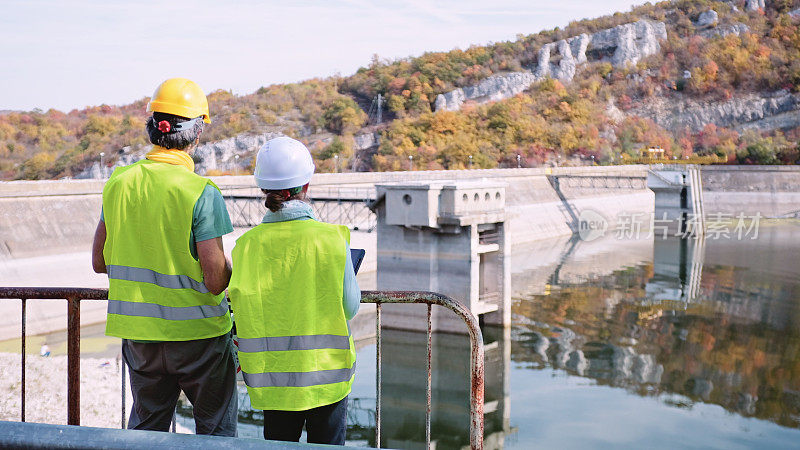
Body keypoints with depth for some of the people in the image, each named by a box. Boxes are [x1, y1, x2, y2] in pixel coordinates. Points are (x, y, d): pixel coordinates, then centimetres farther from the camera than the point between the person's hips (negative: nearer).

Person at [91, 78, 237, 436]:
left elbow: (99, 262, 5)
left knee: (145, 426, 21)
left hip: (138, 333, 5)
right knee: (216, 429, 14)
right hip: (196, 333, -4)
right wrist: (231, 265, 2)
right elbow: (215, 281, -19)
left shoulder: (119, 182, -2)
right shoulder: (202, 193, -18)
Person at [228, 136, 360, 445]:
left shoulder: (246, 245, -7)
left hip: (270, 373, 2)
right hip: (325, 370, -2)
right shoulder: (331, 239, -14)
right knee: (326, 443, 13)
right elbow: (350, 306, -7)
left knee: (277, 444, 18)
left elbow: (242, 310, -2)